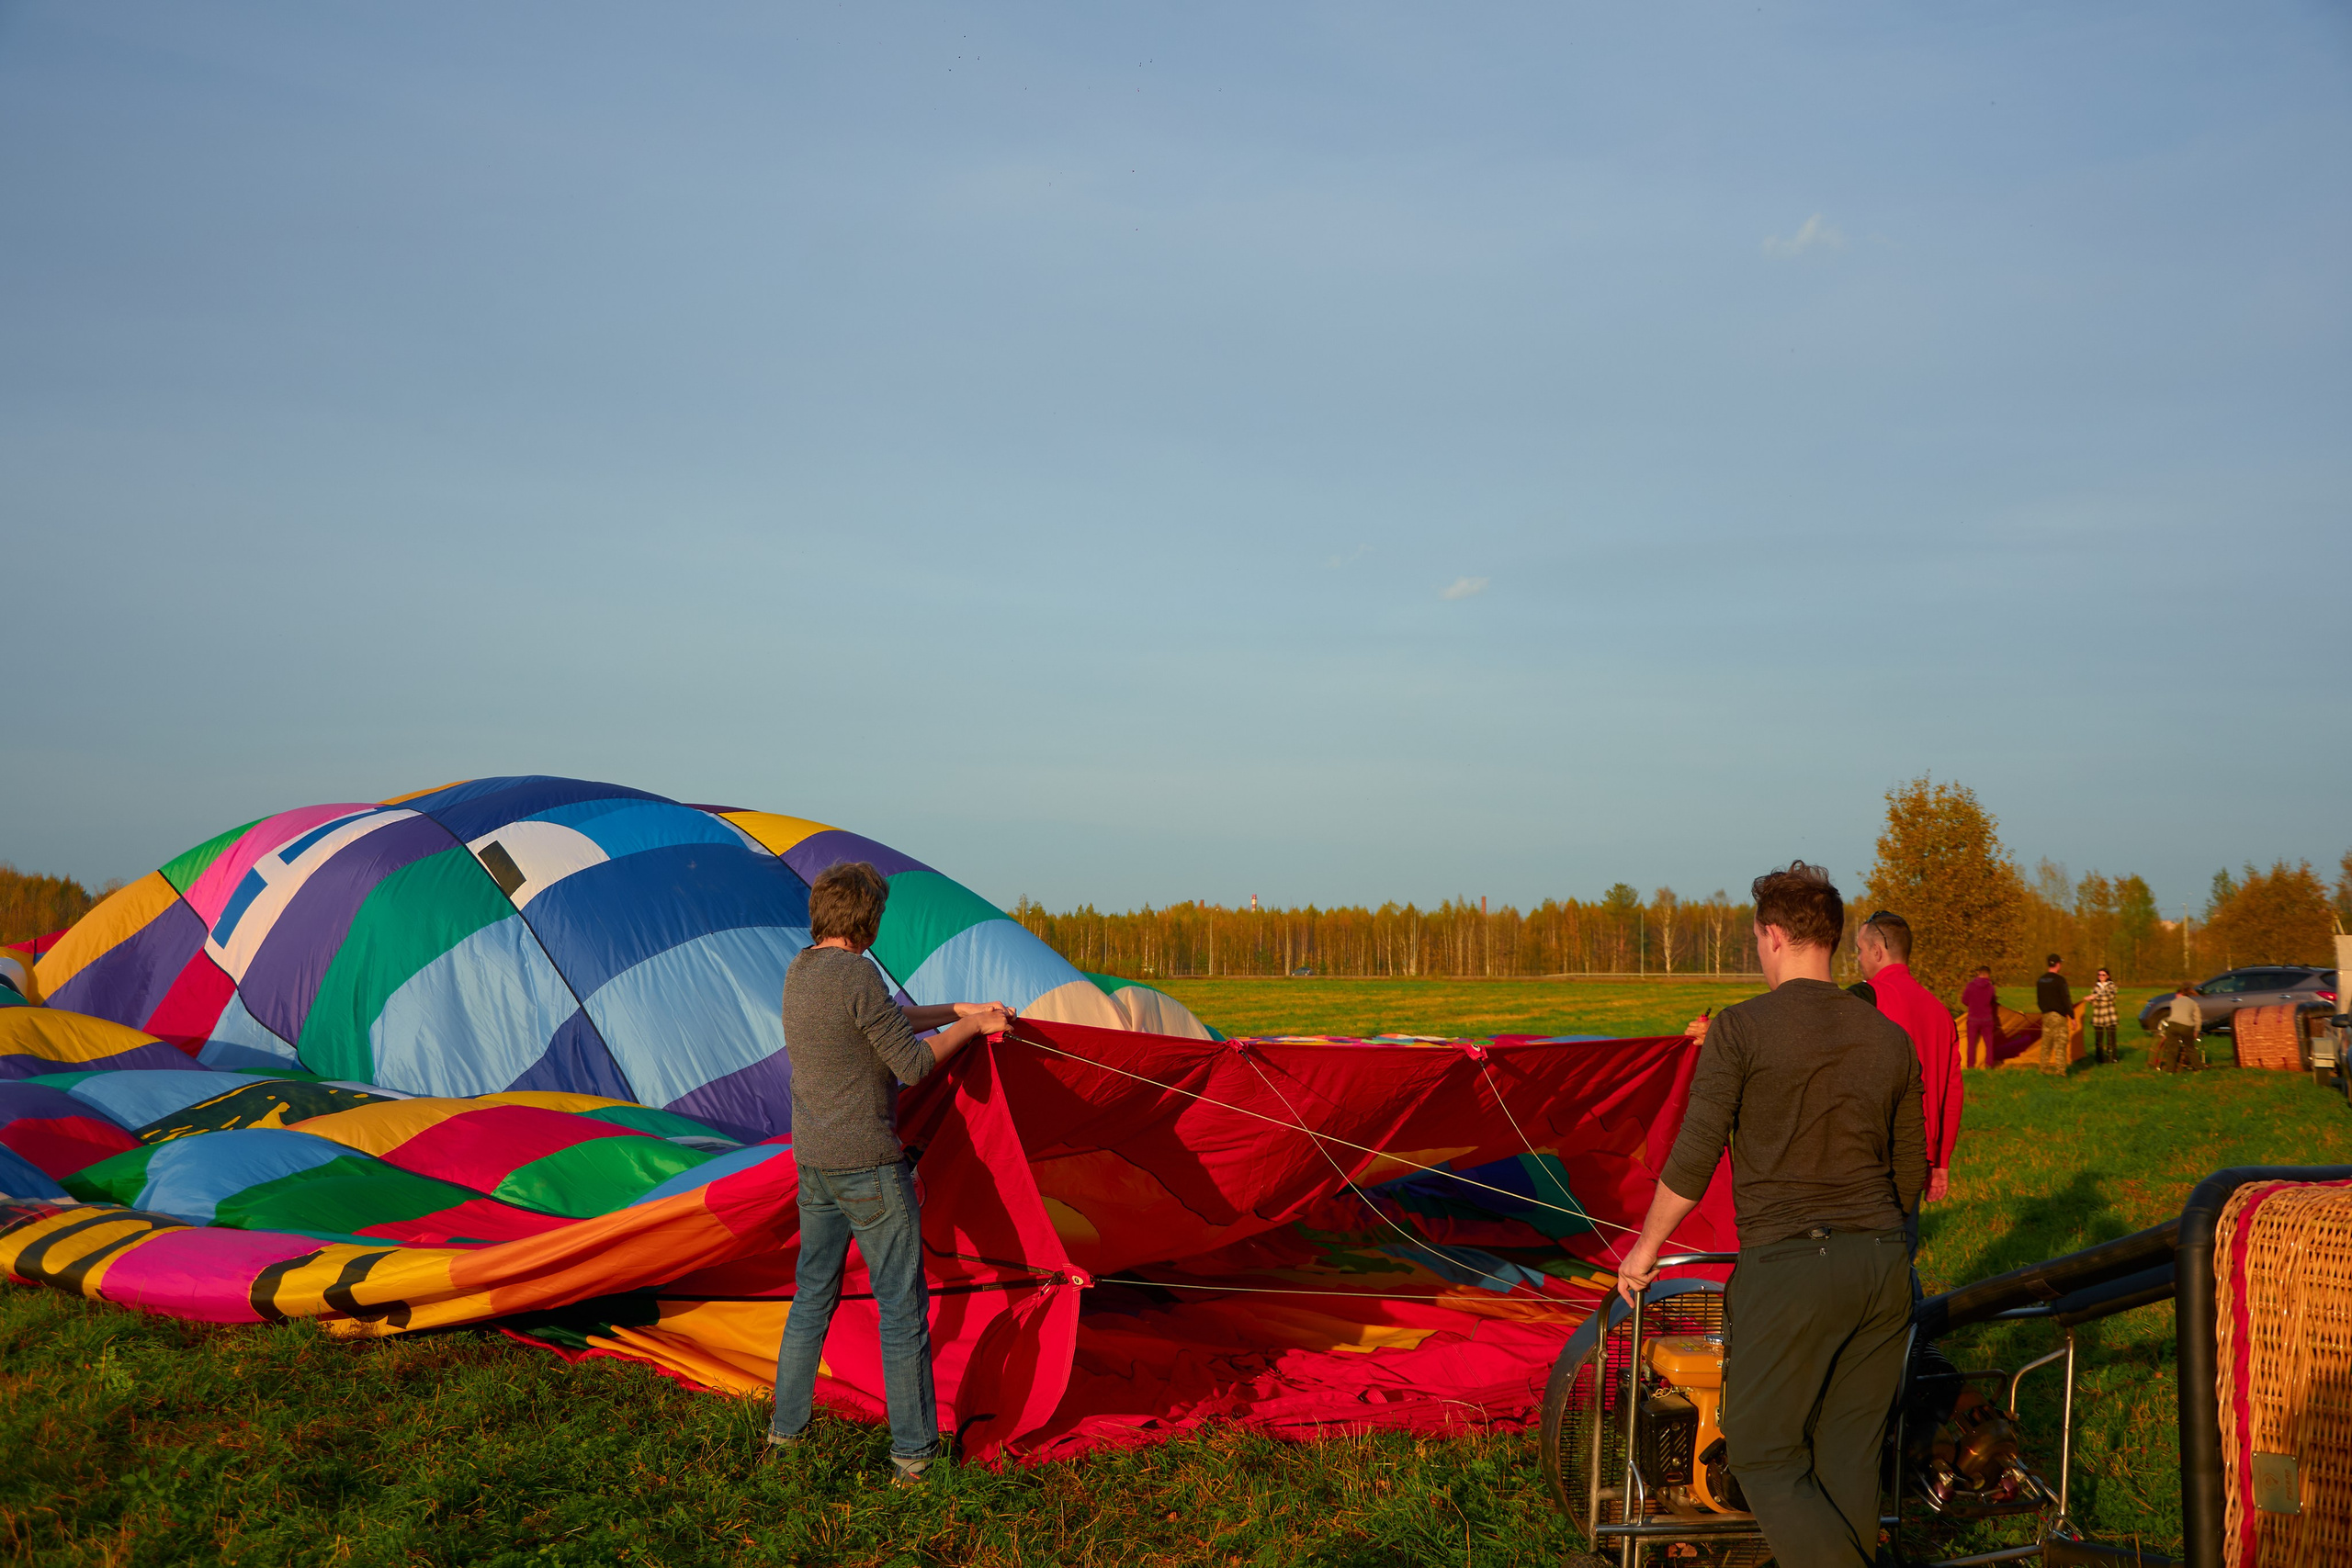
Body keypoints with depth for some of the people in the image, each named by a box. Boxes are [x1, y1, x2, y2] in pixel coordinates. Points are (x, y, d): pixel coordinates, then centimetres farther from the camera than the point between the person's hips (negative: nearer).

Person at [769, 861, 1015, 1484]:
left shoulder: (798, 971, 7)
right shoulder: (858, 975, -20)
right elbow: (912, 1063, -14)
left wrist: (959, 1010, 19)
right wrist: (971, 1027, -1)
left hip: (813, 1164, 8)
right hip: (870, 1167, -8)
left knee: (813, 1295, 20)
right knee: (902, 1309, 2)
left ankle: (785, 1427, 28)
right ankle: (913, 1453, 8)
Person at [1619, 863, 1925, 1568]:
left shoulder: (1741, 1029, -9)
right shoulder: (1891, 1038, 6)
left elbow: (1691, 1162, -10)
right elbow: (1911, 1175, 13)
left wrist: (1645, 1250, 4)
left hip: (1786, 1265, -5)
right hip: (1881, 1265, 6)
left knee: (1764, 1456, 4)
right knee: (1849, 1457, 13)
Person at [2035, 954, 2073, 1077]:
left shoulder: (2040, 980, 9)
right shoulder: (2059, 980, -13)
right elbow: (2066, 999, -14)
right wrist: (2072, 1017, -10)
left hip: (2046, 1015, 7)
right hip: (2058, 1015, -7)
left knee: (2046, 1043, 14)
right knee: (2060, 1044, -5)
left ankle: (2044, 1067, 21)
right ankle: (2060, 1070, -7)